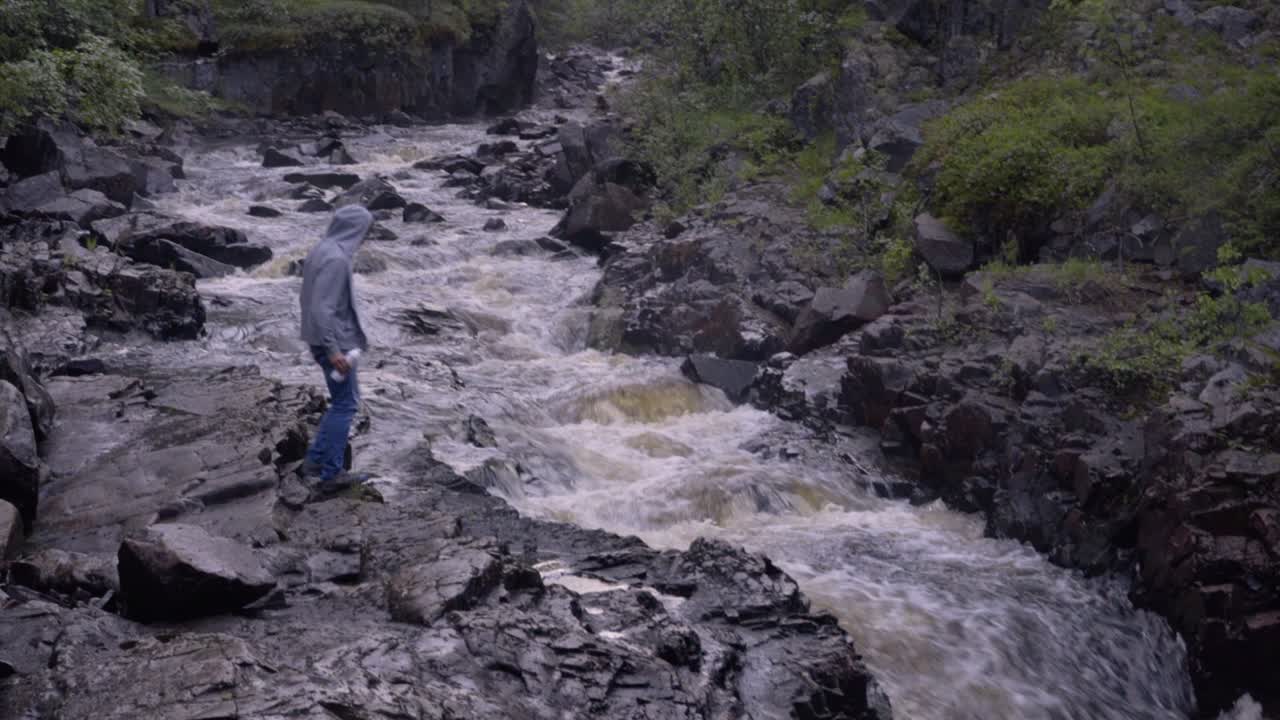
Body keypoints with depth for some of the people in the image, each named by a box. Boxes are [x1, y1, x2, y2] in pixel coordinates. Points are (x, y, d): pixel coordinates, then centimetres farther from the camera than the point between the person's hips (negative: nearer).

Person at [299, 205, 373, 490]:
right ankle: (330, 473, 7)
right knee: (345, 405, 1)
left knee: (343, 402, 19)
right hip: (335, 342, -10)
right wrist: (333, 350, -24)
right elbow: (322, 309, -26)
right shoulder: (336, 259, -22)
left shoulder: (322, 251, 8)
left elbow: (309, 299, 16)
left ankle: (315, 461, 23)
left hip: (328, 340, 10)